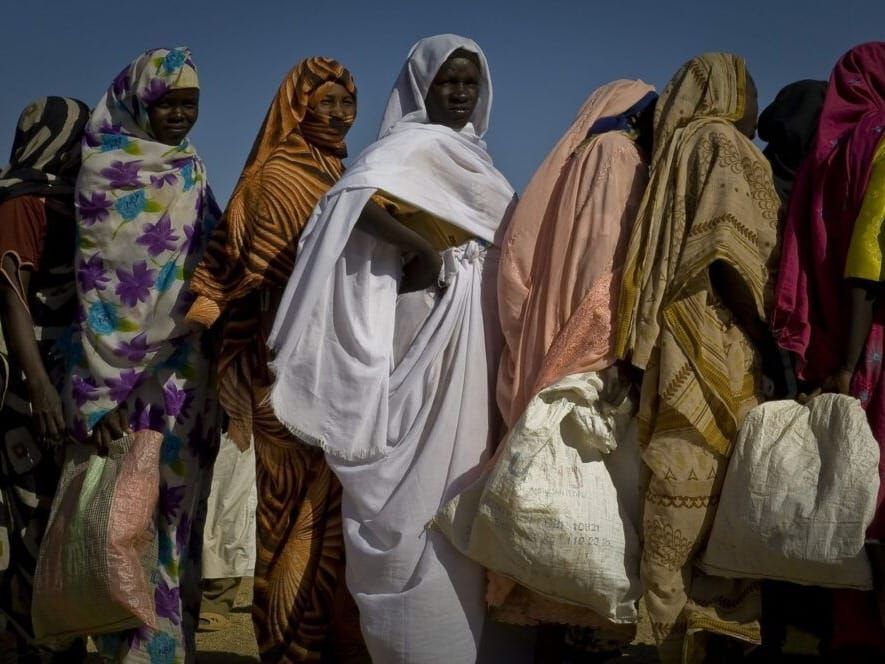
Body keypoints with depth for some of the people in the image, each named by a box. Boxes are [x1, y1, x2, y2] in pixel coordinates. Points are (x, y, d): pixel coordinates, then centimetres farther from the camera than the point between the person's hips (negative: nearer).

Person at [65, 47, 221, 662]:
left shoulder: (188, 173, 16)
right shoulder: (107, 169, -5)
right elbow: (97, 283, -13)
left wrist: (217, 363, 13)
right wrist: (101, 395, -19)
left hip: (187, 373, 7)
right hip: (129, 371, -7)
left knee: (178, 508, 9)